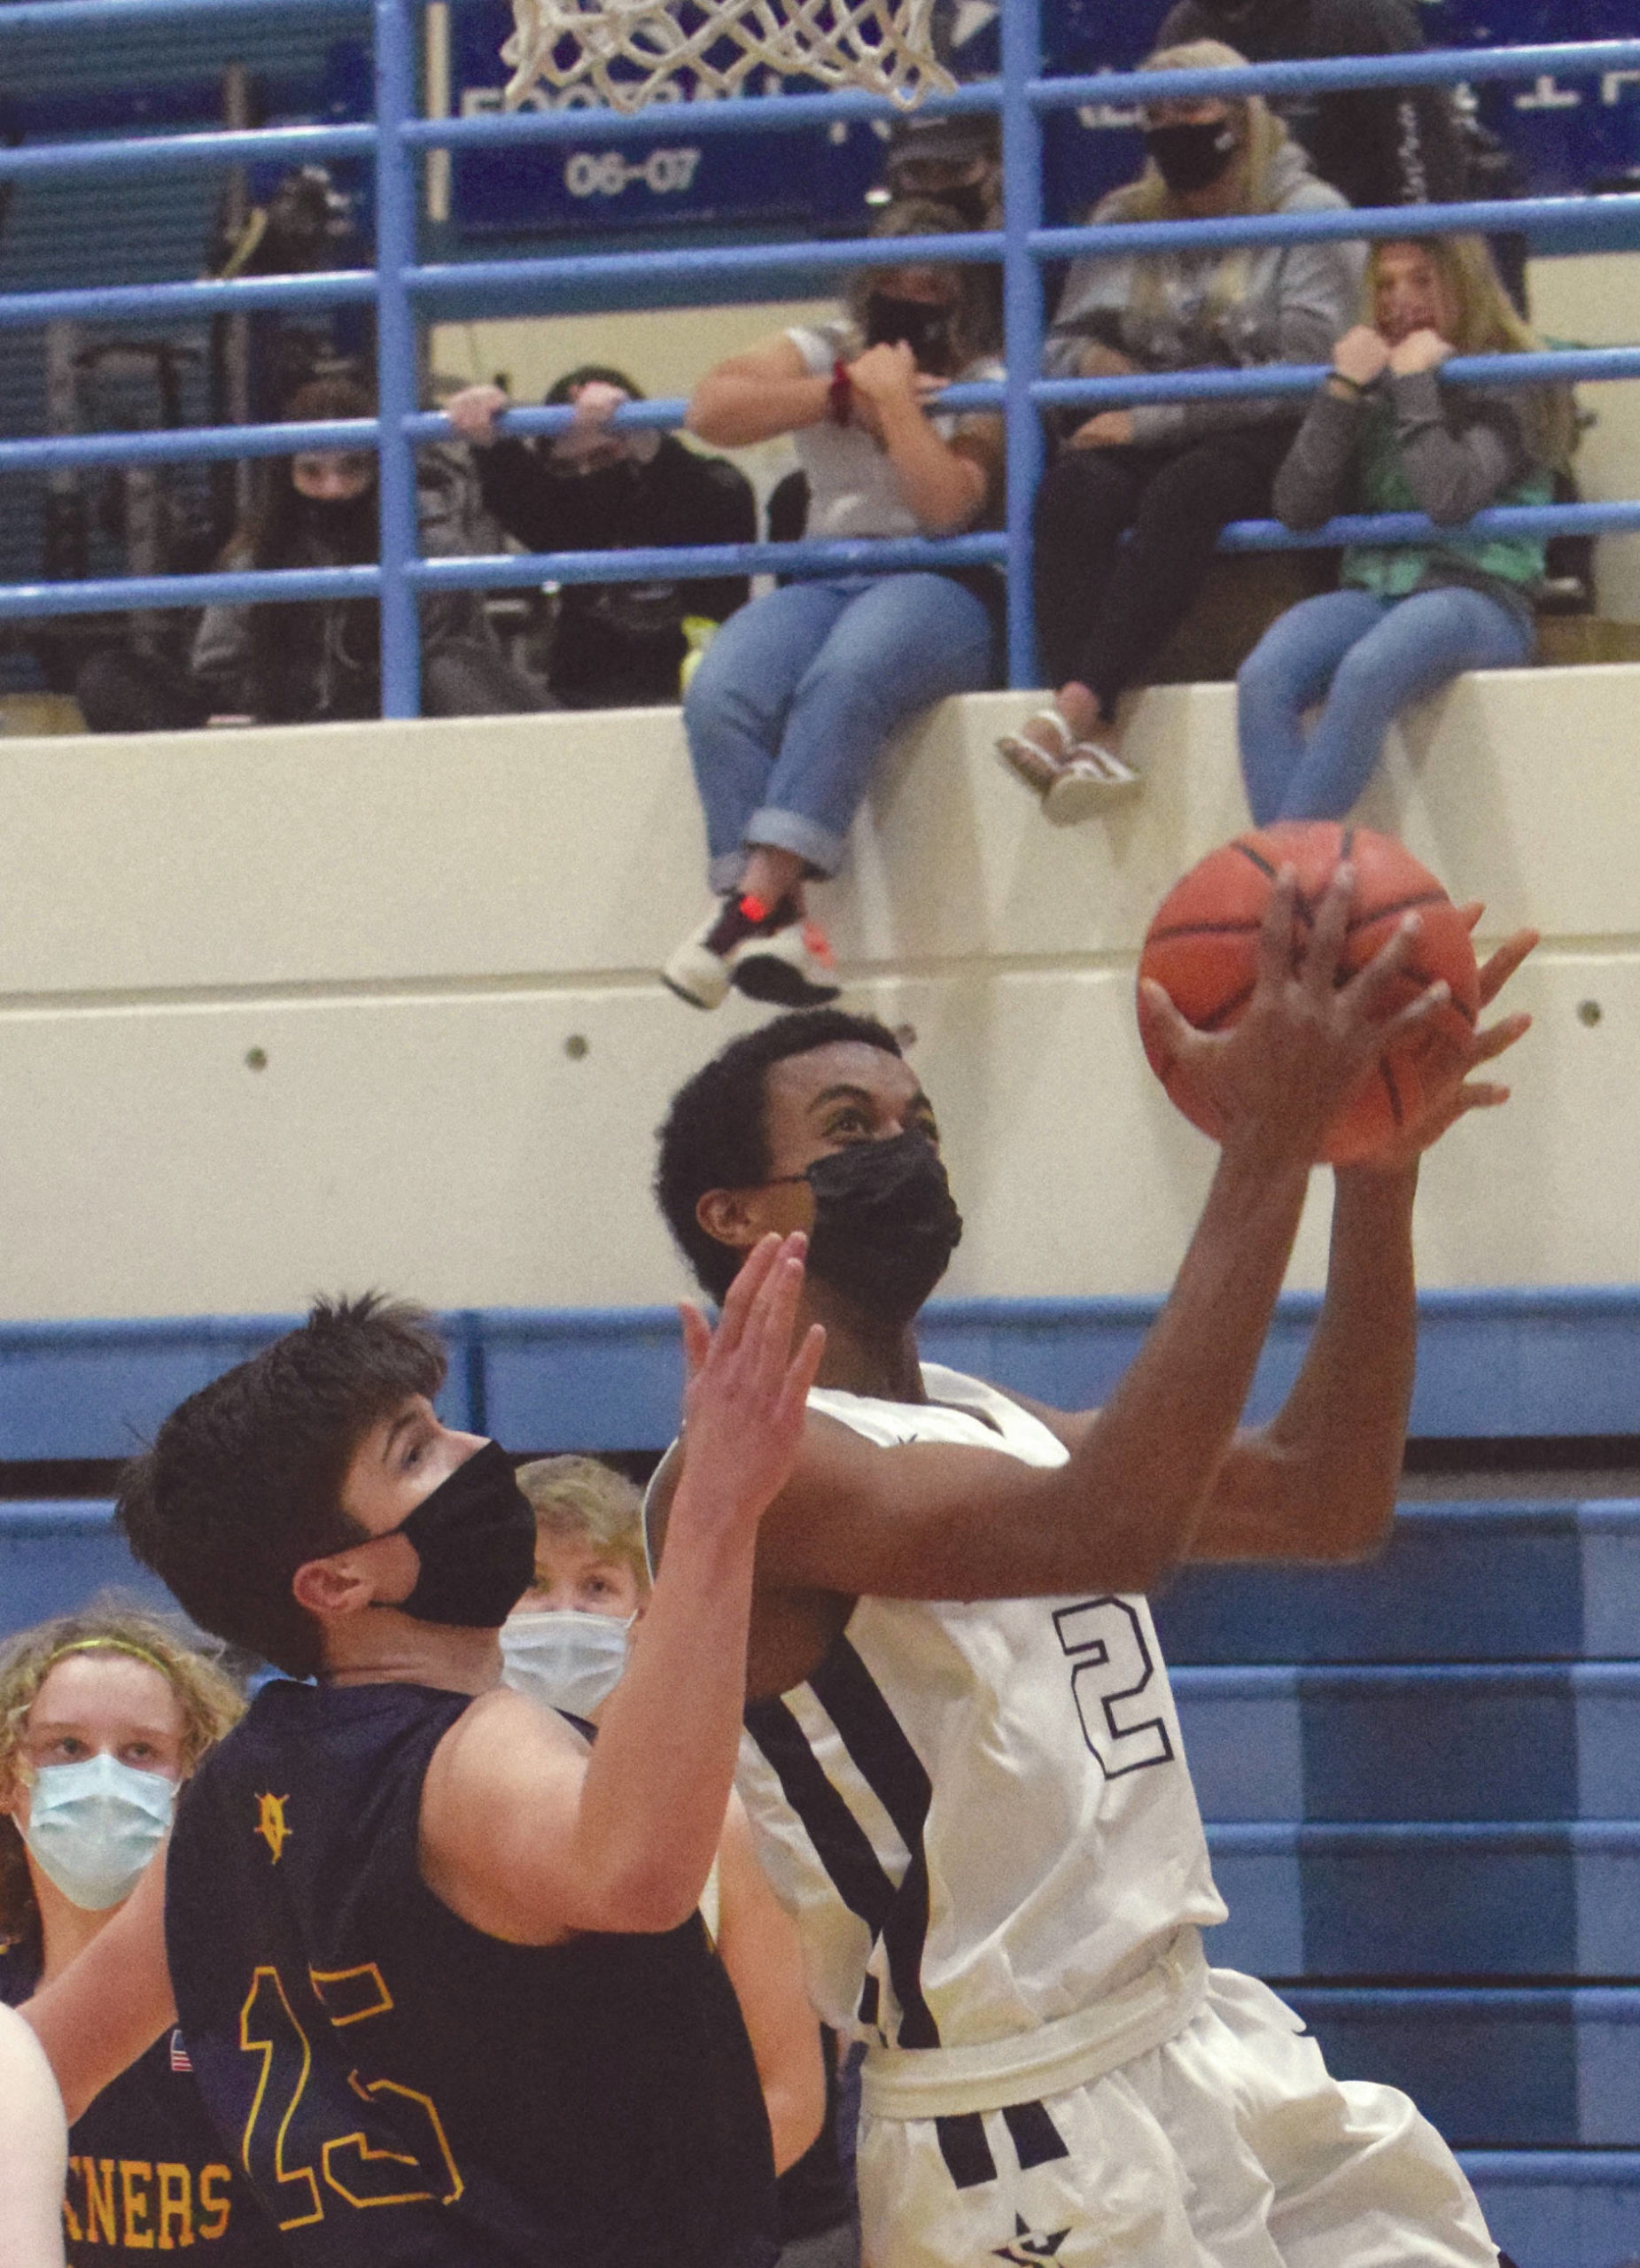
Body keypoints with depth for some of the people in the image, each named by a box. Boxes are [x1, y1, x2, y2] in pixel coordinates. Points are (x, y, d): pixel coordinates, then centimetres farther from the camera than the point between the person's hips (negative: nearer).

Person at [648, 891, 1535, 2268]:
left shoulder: (986, 1424, 13)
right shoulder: (750, 1464, -16)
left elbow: (1328, 1503, 10)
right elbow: (1105, 1528, -31)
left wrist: (1379, 1173, -3)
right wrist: (1267, 1145, -31)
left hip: (1204, 2039, 9)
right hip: (1025, 2139, -9)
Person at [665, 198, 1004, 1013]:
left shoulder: (983, 387, 10)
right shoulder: (822, 353, 19)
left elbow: (946, 505, -10)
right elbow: (711, 409, 0)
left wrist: (895, 398, -2)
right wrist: (844, 392, -2)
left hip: (938, 587, -3)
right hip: (823, 584, 3)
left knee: (847, 678, -39)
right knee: (721, 696, -30)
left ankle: (757, 897, -45)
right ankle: (783, 920, -41)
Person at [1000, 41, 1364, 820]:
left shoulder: (1310, 216, 2)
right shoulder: (1125, 220, 18)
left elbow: (1302, 374, -9)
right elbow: (1062, 341, 24)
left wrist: (1153, 420, -14)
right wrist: (1090, 359, -3)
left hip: (1263, 441, -4)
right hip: (1144, 439, 4)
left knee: (1184, 490, -39)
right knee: (1072, 490, -32)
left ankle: (1077, 703, -51)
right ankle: (1097, 738, -47)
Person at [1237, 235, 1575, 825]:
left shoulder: (1512, 384, 5)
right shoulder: (1374, 389, 19)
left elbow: (1449, 497, -14)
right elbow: (1297, 509, 7)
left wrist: (1415, 384, -6)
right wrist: (1342, 390, 0)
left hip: (1479, 596, -5)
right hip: (1371, 592, 5)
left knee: (1364, 675, -37)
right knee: (1262, 679, -28)